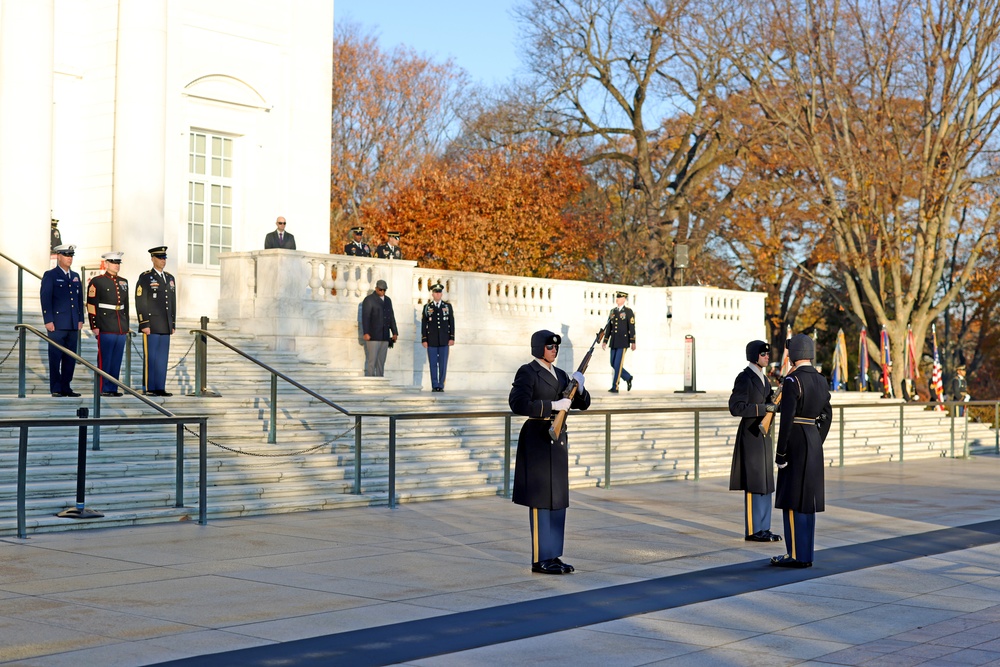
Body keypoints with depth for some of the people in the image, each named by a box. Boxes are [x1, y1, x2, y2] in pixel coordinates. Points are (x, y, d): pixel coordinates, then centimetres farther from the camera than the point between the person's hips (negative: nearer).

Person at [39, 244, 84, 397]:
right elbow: (45, 298, -6)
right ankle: (56, 389, 0)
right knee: (55, 357, -3)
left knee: (70, 358, 6)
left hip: (73, 325, 6)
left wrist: (80, 319, 10)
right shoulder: (50, 275, 0)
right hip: (57, 324, -6)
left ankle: (66, 387, 12)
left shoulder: (75, 276, 17)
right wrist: (48, 321, -13)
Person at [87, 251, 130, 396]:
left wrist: (126, 328, 19)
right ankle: (103, 389, 0)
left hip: (121, 328, 6)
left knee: (117, 360, 6)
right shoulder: (97, 282, -2)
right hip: (106, 329, -6)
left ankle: (113, 388, 12)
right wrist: (94, 326, -12)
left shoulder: (123, 283, 16)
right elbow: (91, 305, -6)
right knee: (104, 359, -4)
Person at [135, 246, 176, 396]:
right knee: (150, 357, -5)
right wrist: (144, 325, -16)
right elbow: (140, 303, -10)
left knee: (163, 357, 6)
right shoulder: (145, 278, -4)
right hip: (151, 325, -6)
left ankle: (160, 388, 9)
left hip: (165, 327, 6)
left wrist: (173, 325, 14)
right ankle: (148, 388, -2)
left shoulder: (170, 278, 16)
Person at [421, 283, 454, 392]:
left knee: (443, 364, 0)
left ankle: (441, 386, 5)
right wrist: (424, 340, -4)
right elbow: (424, 324, 4)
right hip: (431, 341, 0)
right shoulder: (427, 307, 6)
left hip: (444, 341, 0)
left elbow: (451, 322, 6)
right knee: (433, 364, 0)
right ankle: (434, 386, 5)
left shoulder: (448, 306, 8)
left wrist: (452, 338, -2)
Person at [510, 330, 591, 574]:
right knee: (541, 499, -5)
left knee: (558, 499, 9)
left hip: (558, 440, 8)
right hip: (537, 440, -8)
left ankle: (553, 556, 16)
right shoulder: (528, 373, -7)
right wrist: (553, 405, -22)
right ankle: (540, 559, -1)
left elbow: (582, 404, 15)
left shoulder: (560, 375, 14)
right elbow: (518, 403, -21)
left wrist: (579, 387, -5)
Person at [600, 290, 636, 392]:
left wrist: (633, 342, -13)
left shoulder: (628, 311, -5)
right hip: (614, 342, 6)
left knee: (618, 364, -9)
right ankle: (628, 378, 27)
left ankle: (615, 387, -5)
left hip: (623, 342, -6)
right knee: (613, 364, 7)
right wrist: (605, 341, 10)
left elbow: (632, 327, -9)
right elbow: (608, 327, 14)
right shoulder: (613, 311, 12)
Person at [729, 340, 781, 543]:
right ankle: (752, 530, -1)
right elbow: (736, 407, -20)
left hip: (763, 435, 9)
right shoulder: (744, 378, -12)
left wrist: (775, 402, -1)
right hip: (750, 435, -9)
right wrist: (764, 408, -22)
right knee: (753, 484, -6)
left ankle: (763, 528, 16)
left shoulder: (763, 379, 14)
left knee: (765, 483, 10)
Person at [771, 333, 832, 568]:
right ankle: (805, 553, 13)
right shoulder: (821, 381, 10)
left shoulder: (792, 381, -16)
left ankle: (796, 554, -2)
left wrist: (780, 453, -15)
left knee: (792, 499, -3)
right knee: (806, 498, 11)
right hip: (814, 443, 8)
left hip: (795, 443, -8)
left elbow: (787, 419, -19)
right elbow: (826, 417, 14)